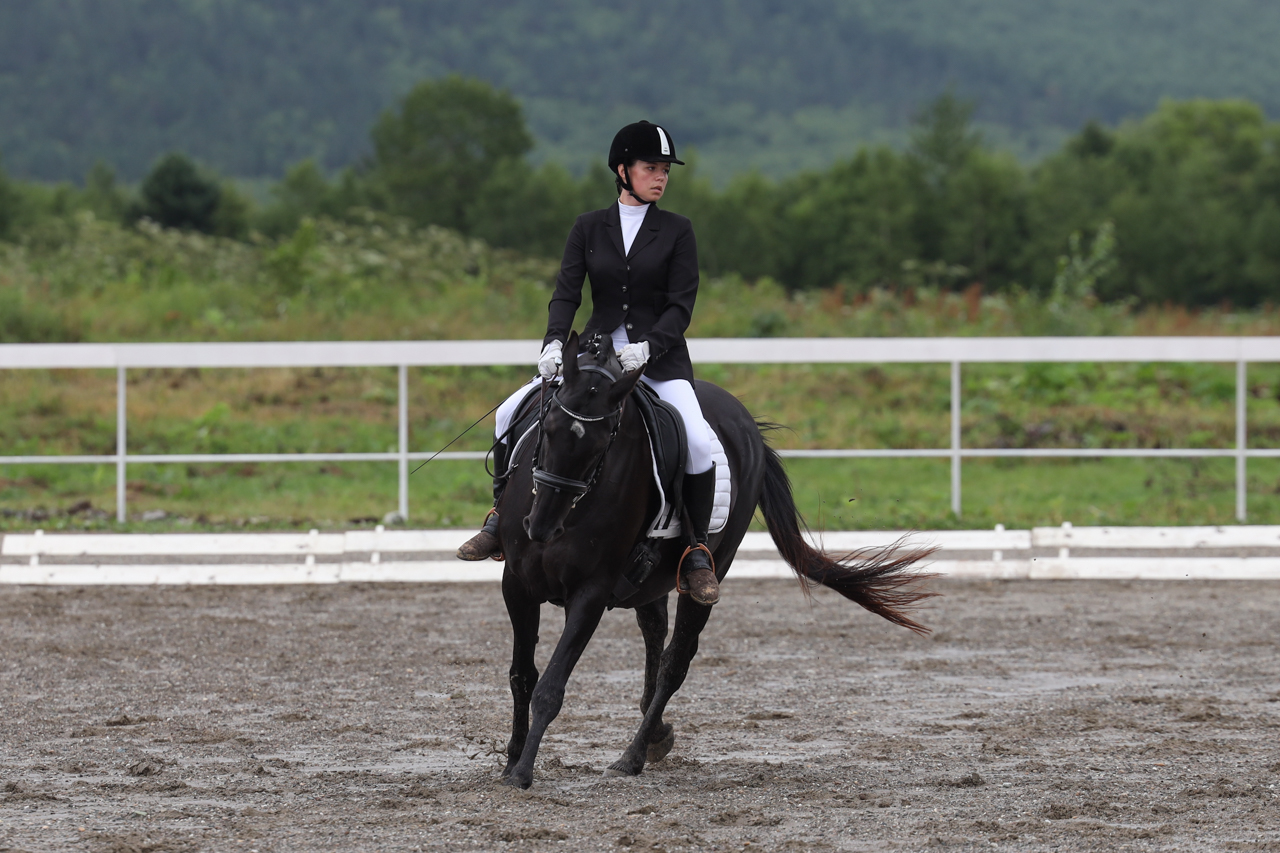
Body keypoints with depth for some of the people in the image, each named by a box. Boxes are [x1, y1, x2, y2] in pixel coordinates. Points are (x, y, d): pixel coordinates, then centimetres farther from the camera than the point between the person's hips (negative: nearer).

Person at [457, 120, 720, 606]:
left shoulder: (677, 232, 2)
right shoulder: (589, 229, 7)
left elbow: (681, 306, -5)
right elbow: (566, 294, 0)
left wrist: (647, 347, -22)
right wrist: (554, 343, -20)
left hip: (660, 358, -3)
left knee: (698, 441, -27)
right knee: (510, 414, -10)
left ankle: (697, 554, -14)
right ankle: (501, 519, 6)